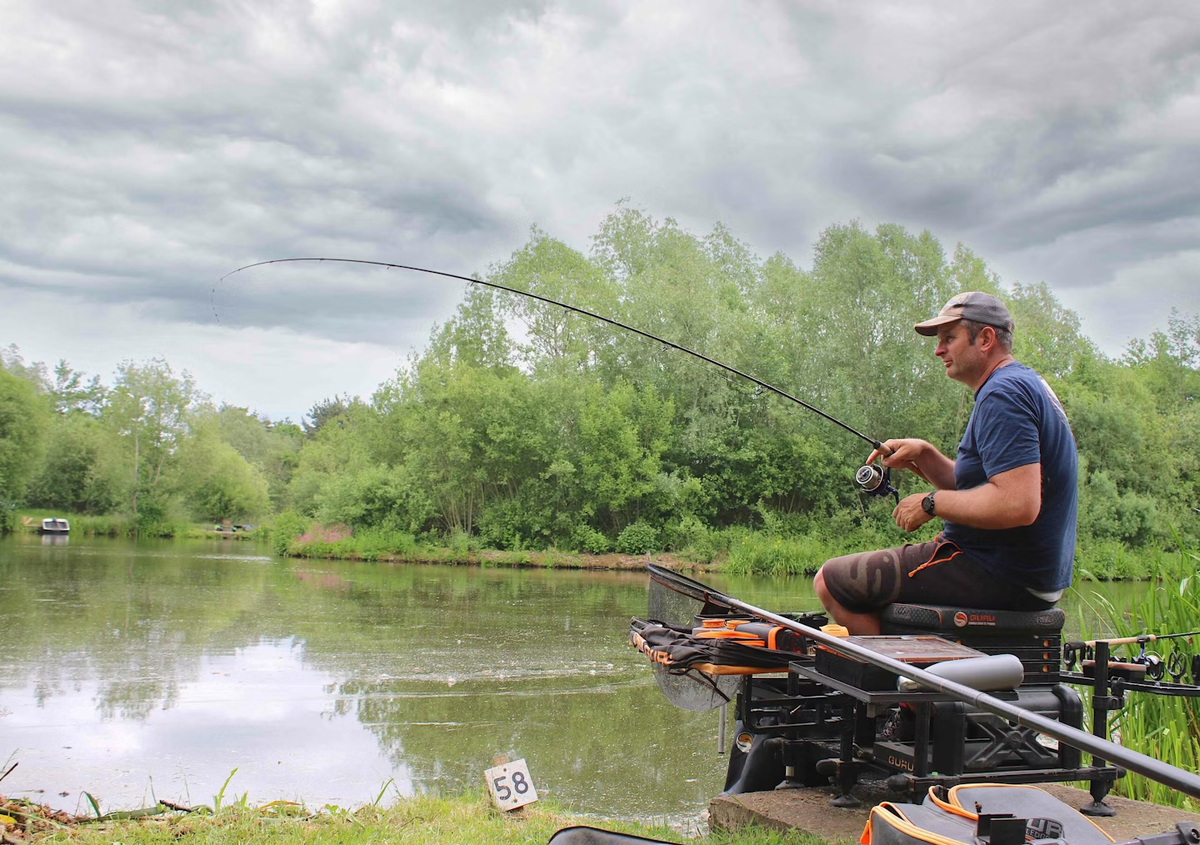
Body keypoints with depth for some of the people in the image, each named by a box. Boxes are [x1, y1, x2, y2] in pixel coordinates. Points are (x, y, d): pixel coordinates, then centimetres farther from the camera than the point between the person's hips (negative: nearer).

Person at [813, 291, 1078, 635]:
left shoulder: (1004, 394, -18)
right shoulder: (1027, 384, 17)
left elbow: (1019, 504, -30)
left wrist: (932, 503, -18)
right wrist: (923, 456, 3)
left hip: (1001, 576, -11)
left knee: (830, 581, -12)